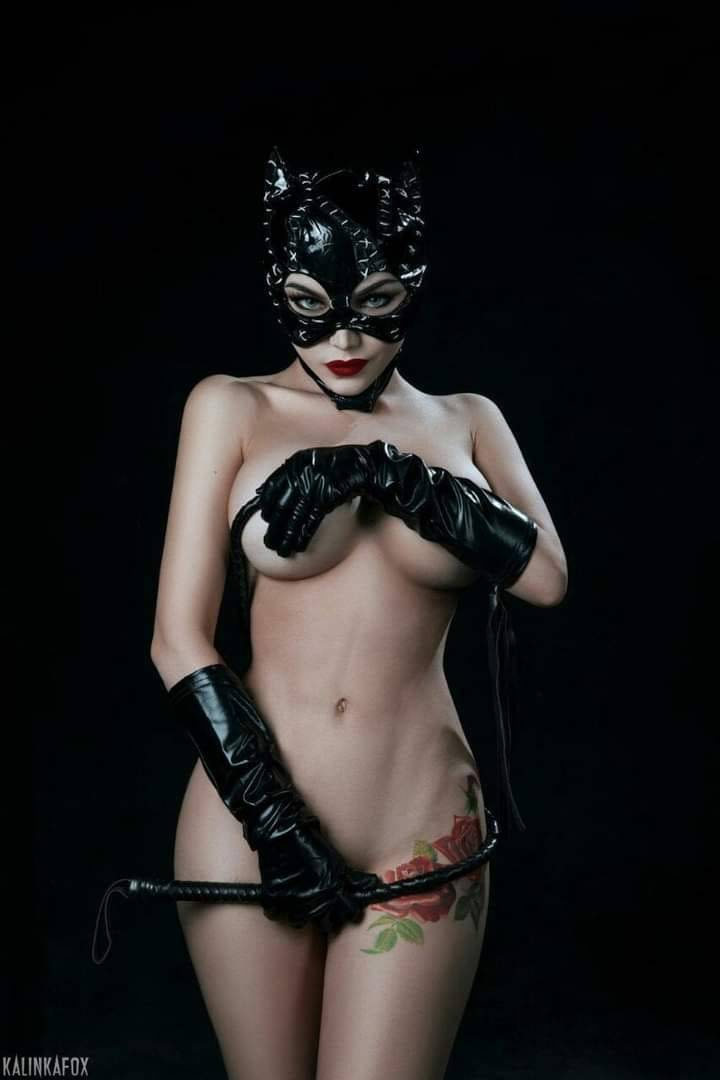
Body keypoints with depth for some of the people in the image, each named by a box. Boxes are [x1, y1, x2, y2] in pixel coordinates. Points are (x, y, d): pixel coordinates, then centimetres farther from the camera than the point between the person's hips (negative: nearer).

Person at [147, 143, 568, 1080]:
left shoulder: (466, 422, 8)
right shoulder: (232, 409, 0)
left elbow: (547, 576, -9)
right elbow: (179, 638, -5)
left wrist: (380, 472, -16)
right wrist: (275, 820, -9)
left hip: (424, 831, 1)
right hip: (251, 811, 0)